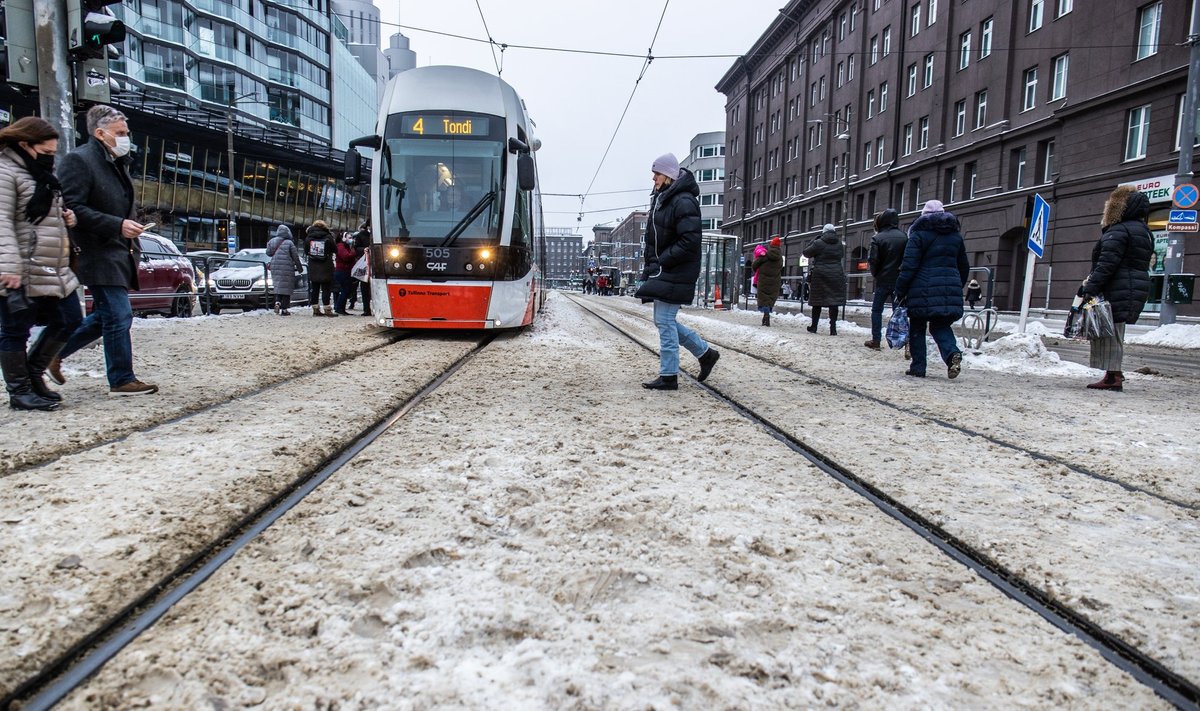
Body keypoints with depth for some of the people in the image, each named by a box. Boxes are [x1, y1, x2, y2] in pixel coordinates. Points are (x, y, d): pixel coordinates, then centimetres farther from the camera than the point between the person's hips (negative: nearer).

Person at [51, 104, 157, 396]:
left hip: (119, 254, 9)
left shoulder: (117, 163, 18)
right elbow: (72, 208, -18)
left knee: (106, 317, 15)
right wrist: (117, 226, -23)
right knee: (118, 317, -8)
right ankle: (122, 380, 1)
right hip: (99, 254, -9)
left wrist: (133, 246, 17)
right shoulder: (78, 160, -10)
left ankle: (55, 353, 29)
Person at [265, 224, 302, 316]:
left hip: (275, 268, 4)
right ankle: (284, 309, 1)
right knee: (286, 288, 2)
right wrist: (299, 267, 7)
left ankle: (277, 302, -7)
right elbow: (295, 257, -5)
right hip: (287, 269, -4)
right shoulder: (289, 243, -8)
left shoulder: (272, 242, 6)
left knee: (278, 286, 16)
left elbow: (268, 253, 11)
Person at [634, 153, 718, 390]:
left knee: (665, 321, -6)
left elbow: (689, 242, -21)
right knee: (664, 321, 13)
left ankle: (668, 377, 3)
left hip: (675, 273, -10)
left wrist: (661, 262, -19)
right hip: (662, 271, 10)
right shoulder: (661, 198, 14)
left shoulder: (684, 201, -15)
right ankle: (705, 353, 27)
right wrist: (650, 263, 11)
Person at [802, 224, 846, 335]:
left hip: (820, 275, -2)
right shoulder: (839, 244, 7)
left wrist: (813, 241, 12)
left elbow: (806, 253, 4)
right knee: (834, 302, 2)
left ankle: (814, 326, 14)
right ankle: (833, 327, -3)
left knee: (817, 301, 7)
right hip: (836, 275, 2)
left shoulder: (818, 243, -7)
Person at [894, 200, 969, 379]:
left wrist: (900, 291, -7)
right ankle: (952, 353, -14)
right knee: (940, 325, 13)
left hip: (923, 291, -4)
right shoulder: (956, 235, 15)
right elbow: (964, 267, 20)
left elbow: (909, 266, -10)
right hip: (950, 289, 5)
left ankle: (918, 367, 7)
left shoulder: (919, 234, -3)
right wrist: (957, 288, 29)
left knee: (917, 328, 7)